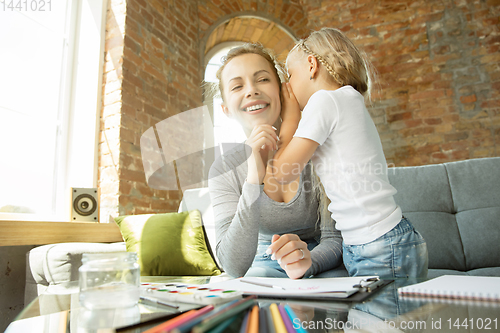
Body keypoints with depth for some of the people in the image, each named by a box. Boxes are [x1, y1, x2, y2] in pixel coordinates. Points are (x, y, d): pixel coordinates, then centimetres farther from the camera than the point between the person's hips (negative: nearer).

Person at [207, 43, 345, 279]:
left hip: (321, 263, 0)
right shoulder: (224, 170, -13)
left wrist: (306, 263, -35)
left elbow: (334, 239, -11)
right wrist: (254, 178, -34)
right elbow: (234, 267, -24)